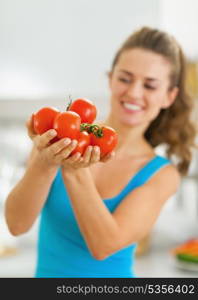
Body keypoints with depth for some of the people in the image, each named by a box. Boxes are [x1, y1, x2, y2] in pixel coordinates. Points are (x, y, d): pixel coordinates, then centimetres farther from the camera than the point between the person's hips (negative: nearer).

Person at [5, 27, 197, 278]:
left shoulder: (162, 175, -5)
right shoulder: (62, 138, -4)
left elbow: (104, 245, -16)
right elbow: (17, 224, -10)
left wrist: (74, 171, -27)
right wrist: (45, 164, -25)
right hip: (49, 273, 1)